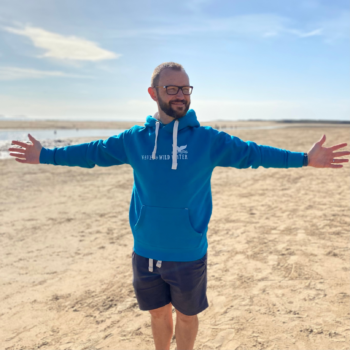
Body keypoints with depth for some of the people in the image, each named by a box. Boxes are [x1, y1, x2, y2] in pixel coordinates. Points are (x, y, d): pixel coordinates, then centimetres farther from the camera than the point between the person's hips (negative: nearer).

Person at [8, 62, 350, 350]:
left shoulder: (207, 139, -7)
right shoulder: (134, 139, -1)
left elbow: (250, 152, -7)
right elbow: (94, 151, 8)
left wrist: (303, 158, -13)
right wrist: (45, 155, 12)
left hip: (188, 253, -2)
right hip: (145, 251, 2)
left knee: (186, 315, 18)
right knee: (159, 312, 22)